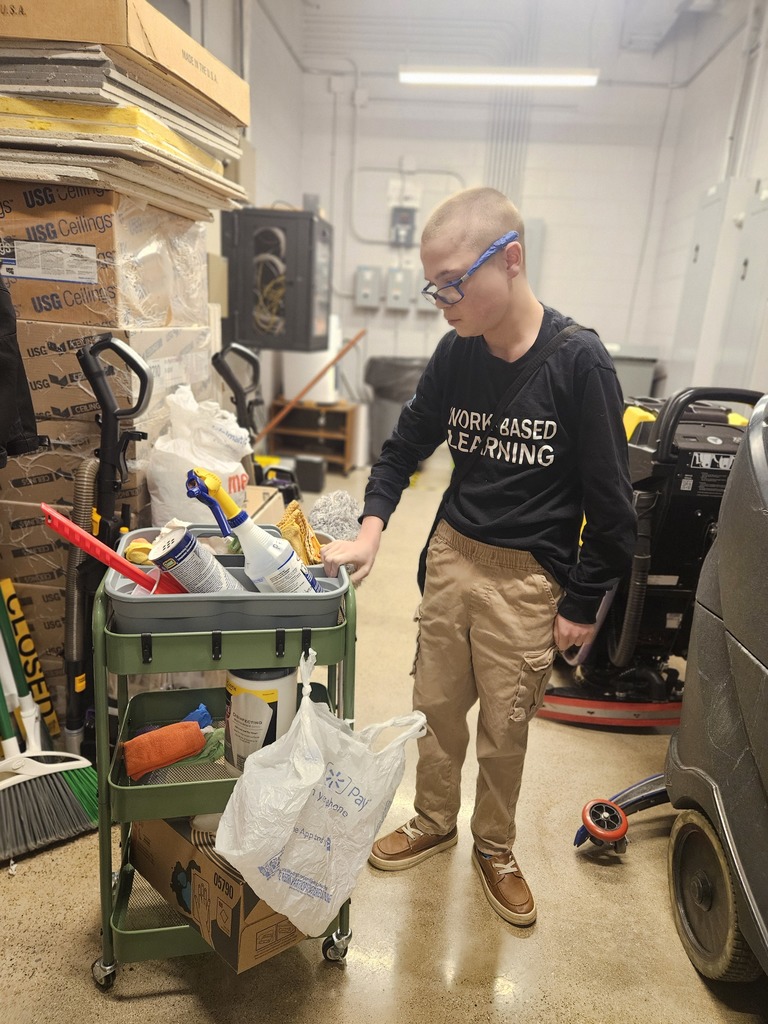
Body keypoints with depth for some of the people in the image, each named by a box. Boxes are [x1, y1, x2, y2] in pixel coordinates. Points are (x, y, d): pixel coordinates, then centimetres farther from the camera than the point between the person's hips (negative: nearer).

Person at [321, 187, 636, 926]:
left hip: (528, 577, -4)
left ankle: (494, 848, 39)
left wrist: (582, 603, -6)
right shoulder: (456, 353, -3)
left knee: (503, 730, 11)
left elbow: (609, 498, -10)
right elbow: (407, 444, 7)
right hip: (453, 555, 4)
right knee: (436, 707, 17)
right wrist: (371, 531, -7)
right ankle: (433, 823, 43)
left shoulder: (578, 361, -15)